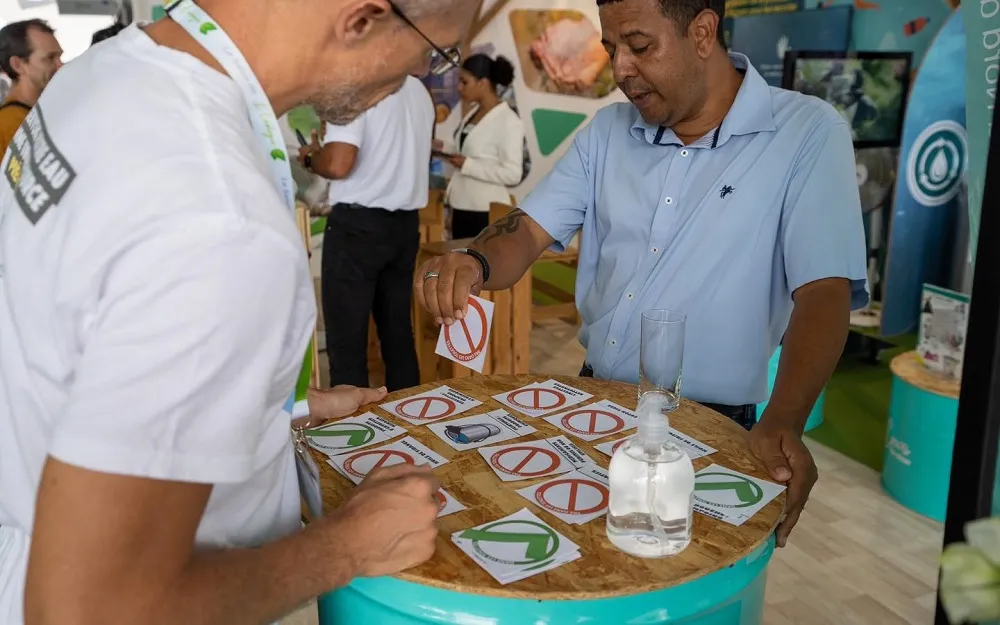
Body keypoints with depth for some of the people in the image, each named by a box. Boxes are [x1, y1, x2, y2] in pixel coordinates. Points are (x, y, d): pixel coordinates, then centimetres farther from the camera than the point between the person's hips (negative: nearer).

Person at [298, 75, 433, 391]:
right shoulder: (419, 90, 9)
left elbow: (338, 164, -23)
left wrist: (310, 157, -1)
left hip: (359, 223, -7)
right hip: (406, 222, 7)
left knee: (346, 339, 0)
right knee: (398, 329, 14)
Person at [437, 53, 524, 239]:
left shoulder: (509, 122, -15)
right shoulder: (473, 112, 9)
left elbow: (513, 174, -20)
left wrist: (467, 165, -21)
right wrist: (445, 149, 3)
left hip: (487, 212, -8)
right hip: (461, 206, 8)